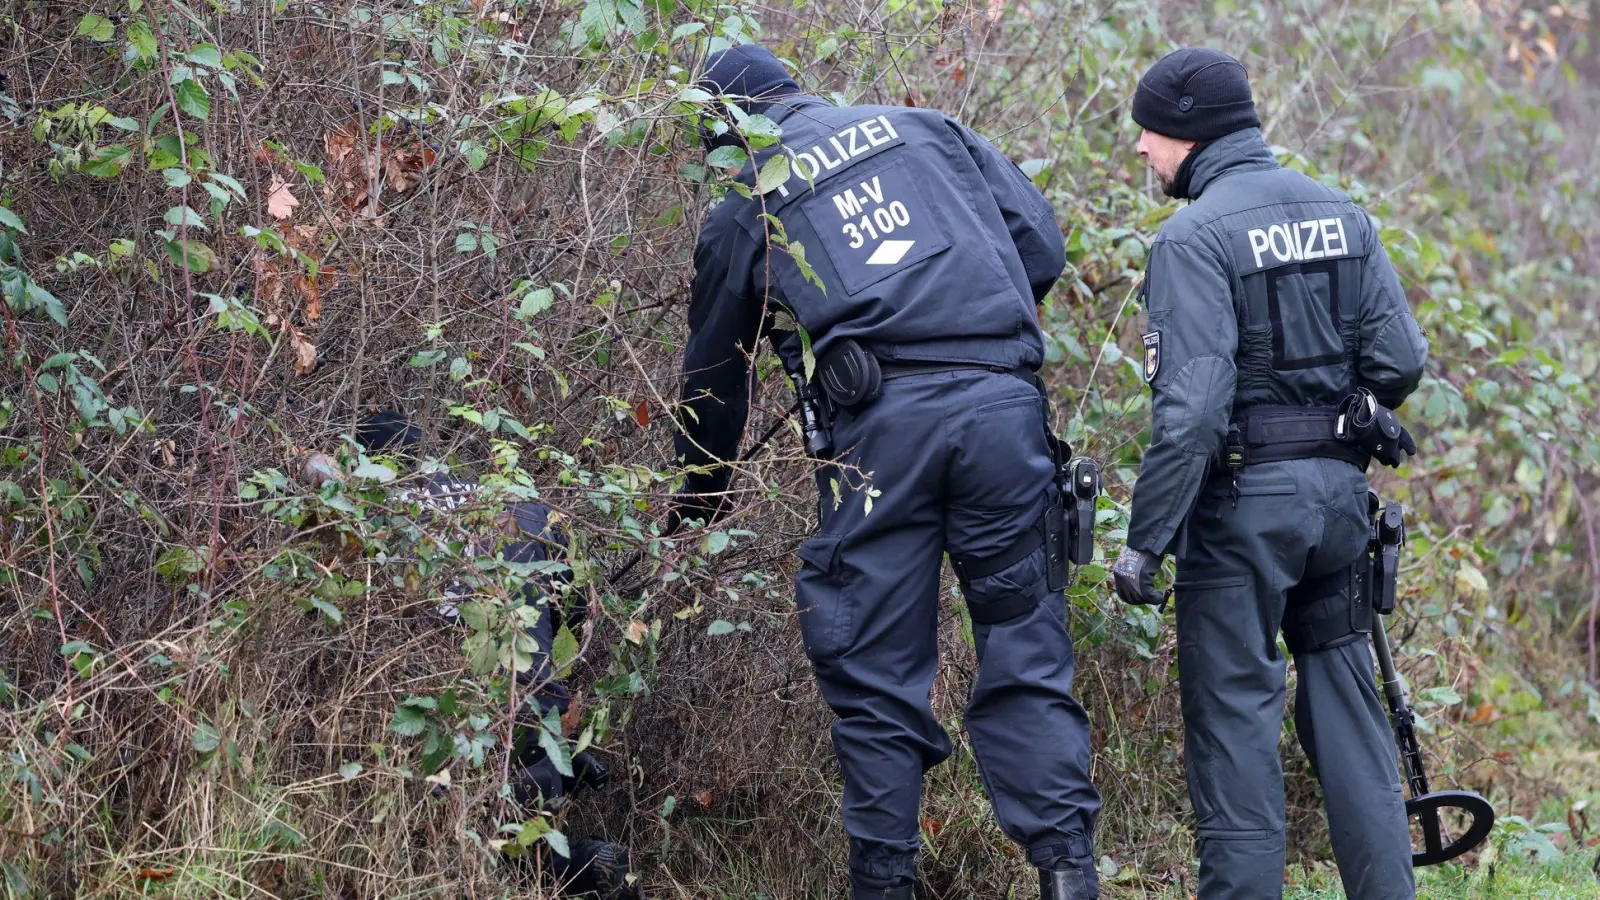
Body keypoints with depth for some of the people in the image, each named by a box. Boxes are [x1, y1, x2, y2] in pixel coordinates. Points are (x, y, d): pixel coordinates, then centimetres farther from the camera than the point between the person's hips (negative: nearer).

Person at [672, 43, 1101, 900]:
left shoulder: (742, 209, 17)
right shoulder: (920, 128, 22)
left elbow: (714, 372, 26)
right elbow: (1041, 242, 15)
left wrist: (700, 496, 41)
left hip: (881, 422, -2)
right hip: (1003, 405, 2)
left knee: (873, 662, 6)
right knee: (1024, 644, 7)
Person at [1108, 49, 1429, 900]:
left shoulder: (1195, 237, -13)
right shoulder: (1341, 213, 7)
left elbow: (1190, 404, -20)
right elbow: (1401, 356, 5)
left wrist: (1145, 537, -17)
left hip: (1242, 497, -7)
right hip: (1339, 487, 7)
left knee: (1234, 710, 0)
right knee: (1344, 696, 14)